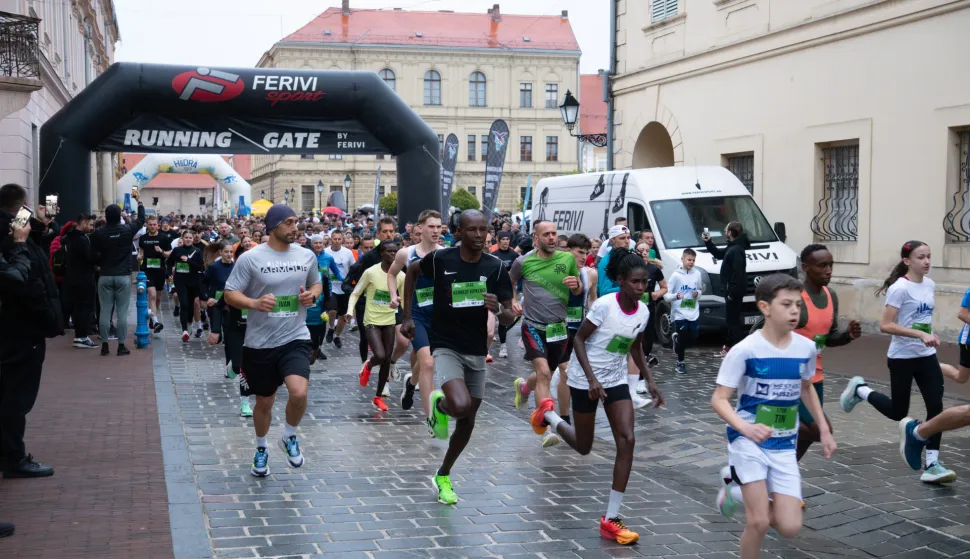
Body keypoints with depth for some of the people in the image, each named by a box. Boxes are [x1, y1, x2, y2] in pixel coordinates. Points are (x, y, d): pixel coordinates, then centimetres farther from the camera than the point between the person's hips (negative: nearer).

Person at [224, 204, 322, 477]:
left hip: (295, 338, 1)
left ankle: (289, 437, 9)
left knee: (299, 393, -22)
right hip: (259, 343, -1)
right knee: (264, 402, 13)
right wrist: (254, 303, -26)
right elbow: (230, 294, -7)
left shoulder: (306, 256, 2)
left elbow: (316, 284, 19)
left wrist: (312, 295, -5)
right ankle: (261, 448, 42)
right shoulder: (250, 258, -9)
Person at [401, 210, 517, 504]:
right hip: (446, 347, -4)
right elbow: (412, 270, 11)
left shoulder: (495, 267, -6)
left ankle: (443, 476, 36)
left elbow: (510, 317, -4)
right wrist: (408, 316, 10)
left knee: (468, 422, 13)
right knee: (460, 406, -29)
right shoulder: (440, 259, -11)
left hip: (477, 352, 4)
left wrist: (498, 309, -28)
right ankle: (439, 404, 9)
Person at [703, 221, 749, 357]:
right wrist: (708, 242, 20)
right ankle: (729, 346, 28)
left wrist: (732, 292, -26)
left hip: (734, 291, -11)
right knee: (731, 319, 18)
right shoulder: (732, 247, 11)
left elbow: (738, 274, -27)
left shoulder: (736, 250, -22)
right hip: (731, 290, 11)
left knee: (733, 320, -7)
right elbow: (719, 254, 30)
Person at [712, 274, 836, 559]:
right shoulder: (745, 350, -16)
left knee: (790, 527, -2)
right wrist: (746, 428, -32)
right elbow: (719, 399, -15)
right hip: (748, 442, -4)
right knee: (759, 522, -11)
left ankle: (740, 493, 25)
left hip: (784, 446, 5)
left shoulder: (806, 348, -1)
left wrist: (824, 430, 18)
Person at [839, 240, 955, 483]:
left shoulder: (930, 285, 6)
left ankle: (932, 464, 1)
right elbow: (885, 325, -21)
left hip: (926, 356, 6)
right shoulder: (900, 288, -16)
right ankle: (860, 389, 30)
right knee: (898, 413, 6)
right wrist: (920, 334, -27)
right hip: (902, 357, -6)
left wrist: (931, 336, 9)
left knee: (936, 406, -4)